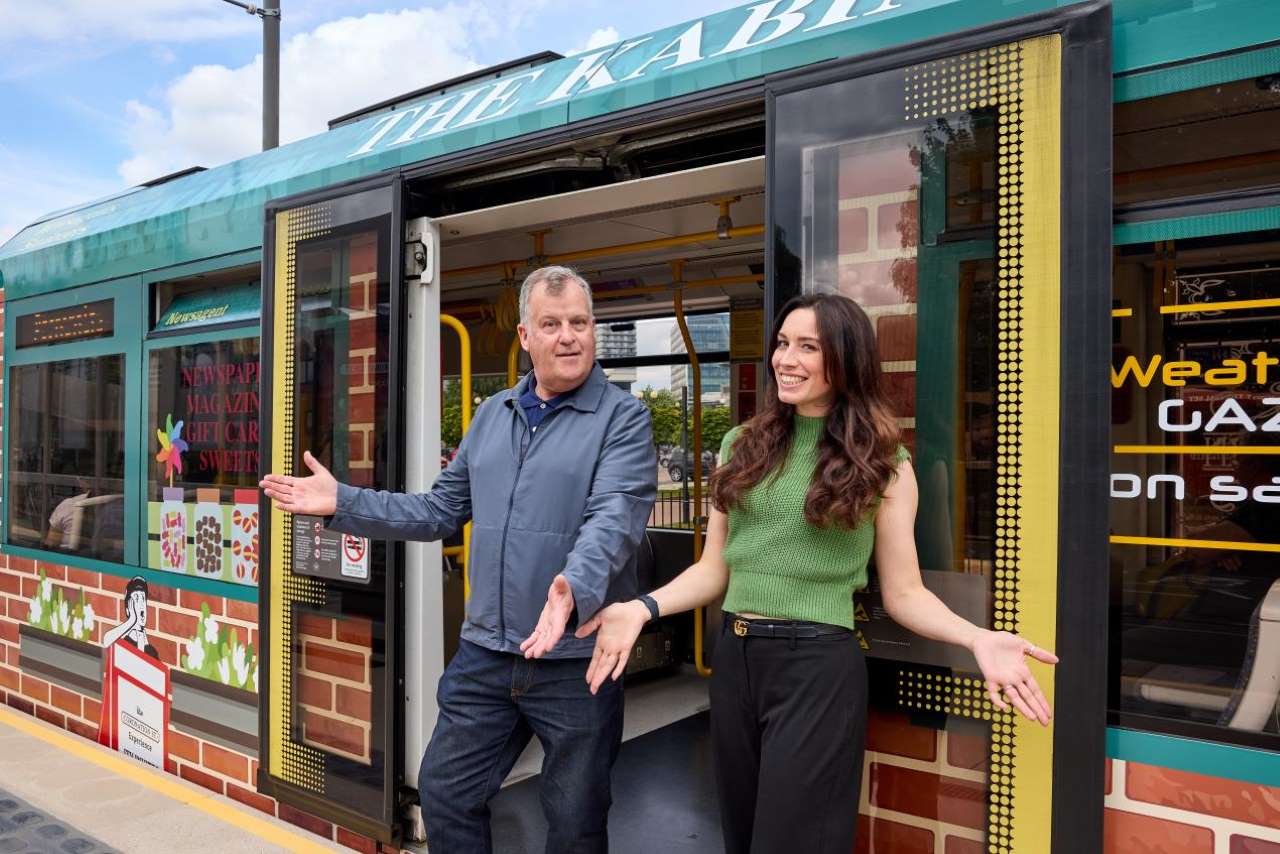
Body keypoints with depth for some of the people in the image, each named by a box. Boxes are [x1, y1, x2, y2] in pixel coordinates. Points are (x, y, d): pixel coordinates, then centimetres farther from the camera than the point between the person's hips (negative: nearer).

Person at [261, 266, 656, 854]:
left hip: (575, 659, -5)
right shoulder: (493, 415, 10)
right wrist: (342, 503, 6)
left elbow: (615, 517, -24)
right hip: (484, 652, 5)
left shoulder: (622, 418, -9)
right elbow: (442, 510, 14)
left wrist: (575, 589, -43)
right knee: (444, 793, 17)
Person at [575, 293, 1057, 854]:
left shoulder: (882, 464, -3)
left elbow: (903, 594, -2)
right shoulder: (742, 446, 6)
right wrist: (643, 608, -7)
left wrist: (977, 639, -19)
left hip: (818, 665, -4)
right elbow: (714, 568, 8)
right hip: (734, 660, 5)